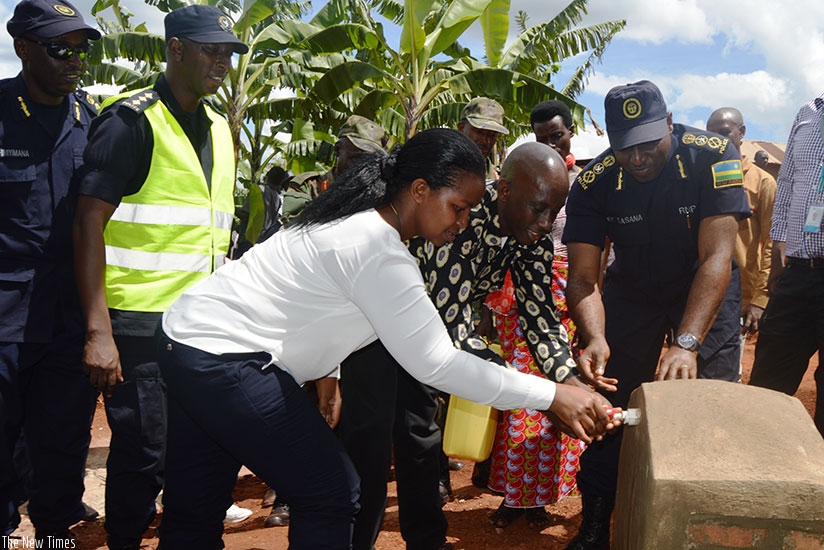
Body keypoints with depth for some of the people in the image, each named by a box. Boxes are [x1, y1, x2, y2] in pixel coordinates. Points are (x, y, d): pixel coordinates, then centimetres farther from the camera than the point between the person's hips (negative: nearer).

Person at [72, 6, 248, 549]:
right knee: (144, 453, 0)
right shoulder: (132, 121, -9)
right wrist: (98, 332, -19)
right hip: (139, 322, -7)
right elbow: (89, 224, -14)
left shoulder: (219, 129, 14)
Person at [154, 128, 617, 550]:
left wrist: (326, 371, 16)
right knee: (331, 495, -4)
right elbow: (435, 362, -24)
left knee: (194, 512, 16)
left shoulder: (360, 219, 8)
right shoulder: (379, 253, -22)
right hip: (225, 357, -10)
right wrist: (553, 395, -21)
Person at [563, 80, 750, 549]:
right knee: (609, 401, -1)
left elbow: (716, 256, -33)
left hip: (705, 289, -1)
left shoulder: (713, 157, -27)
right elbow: (583, 277, -23)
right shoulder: (593, 182, -21)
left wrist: (686, 343, -45)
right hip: (631, 290, 2)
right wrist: (595, 338, -44)